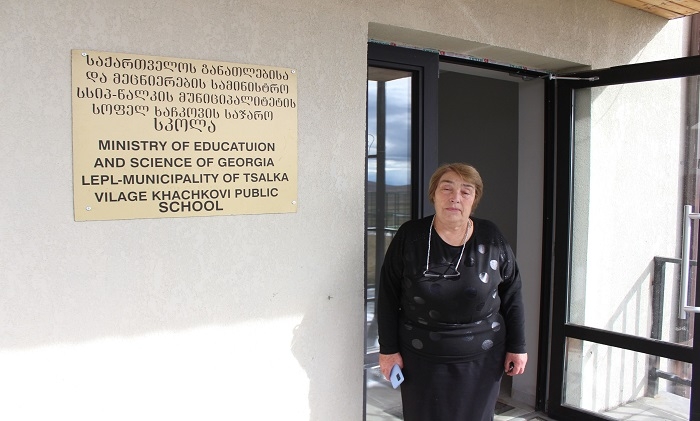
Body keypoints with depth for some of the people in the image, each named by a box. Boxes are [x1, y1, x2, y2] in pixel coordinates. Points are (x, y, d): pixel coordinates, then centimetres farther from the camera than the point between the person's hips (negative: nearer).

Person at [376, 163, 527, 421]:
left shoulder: (491, 240, -4)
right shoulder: (409, 237, -7)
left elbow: (511, 296, 4)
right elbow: (388, 296, -2)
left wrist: (516, 347, 5)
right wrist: (388, 349, -2)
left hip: (481, 358, 1)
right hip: (422, 358, 0)